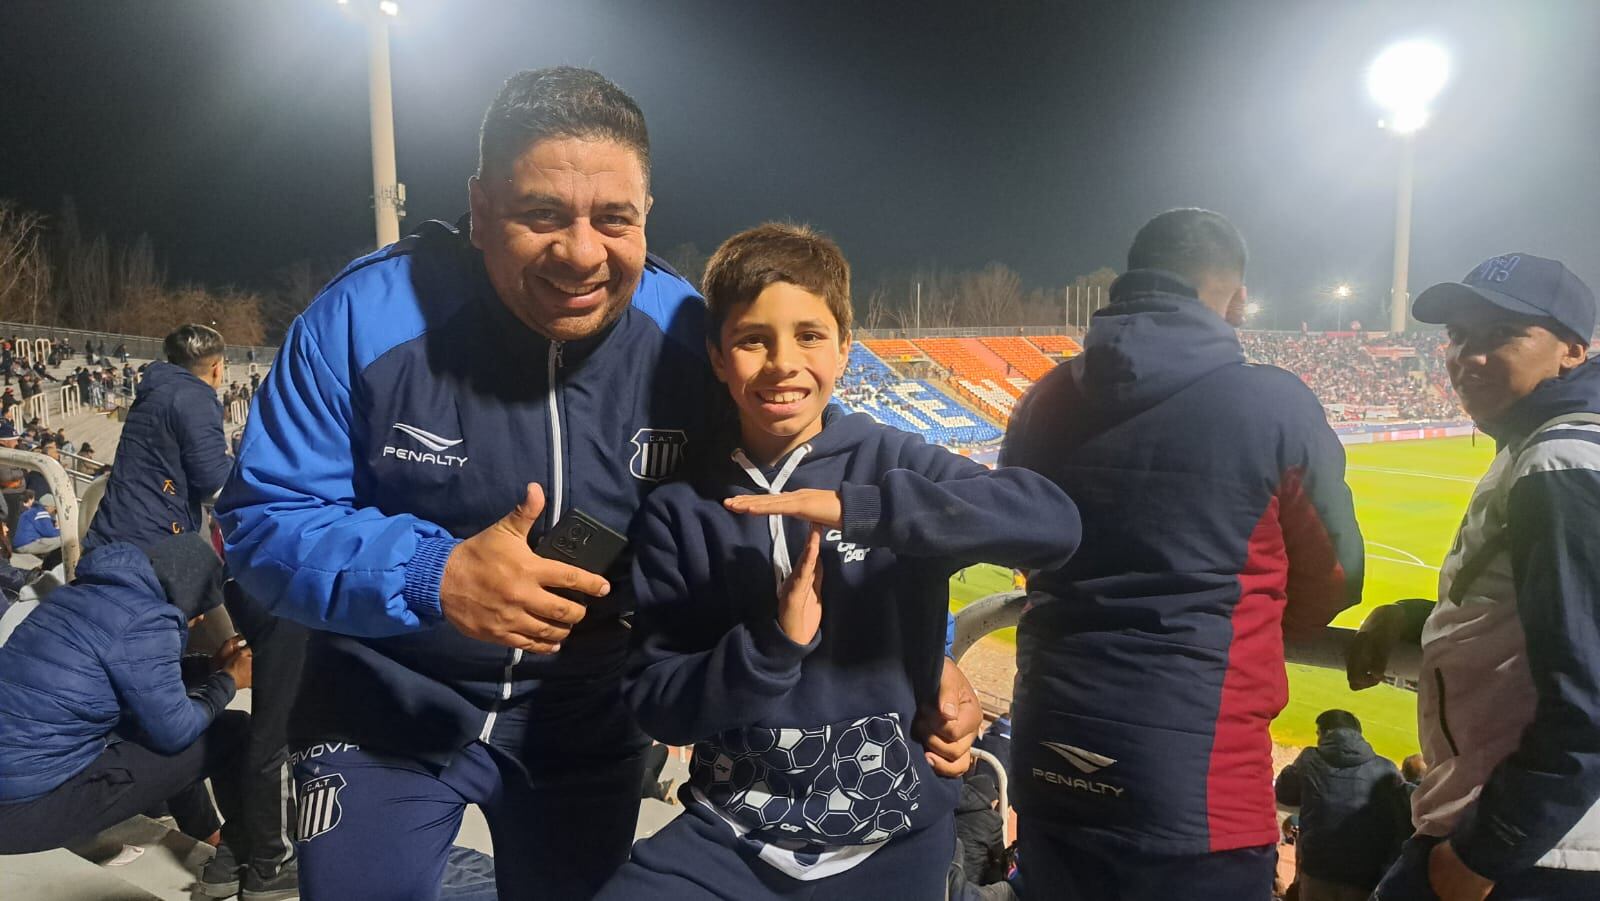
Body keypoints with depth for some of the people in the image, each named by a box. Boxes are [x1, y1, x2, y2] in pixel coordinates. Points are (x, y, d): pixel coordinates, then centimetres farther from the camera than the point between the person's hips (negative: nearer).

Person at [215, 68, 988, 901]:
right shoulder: (364, 318, -22)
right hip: (385, 709, -1)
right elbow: (264, 518, -18)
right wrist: (430, 576, -37)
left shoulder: (693, 340, -17)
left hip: (587, 716, 2)